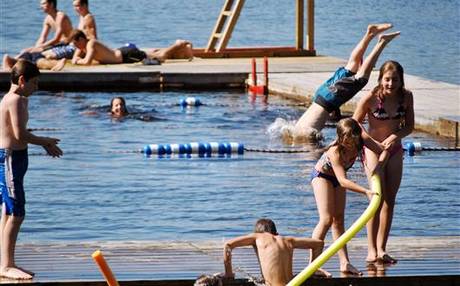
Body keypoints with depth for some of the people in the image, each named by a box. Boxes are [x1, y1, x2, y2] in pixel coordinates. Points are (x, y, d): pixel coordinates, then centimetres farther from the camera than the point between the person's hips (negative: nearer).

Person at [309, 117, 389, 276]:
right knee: (326, 219, -18)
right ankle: (313, 263, -18)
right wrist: (366, 191, -49)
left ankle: (344, 263, 3)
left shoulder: (362, 139, -24)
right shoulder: (335, 151, -39)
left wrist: (377, 166, -32)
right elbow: (343, 181, -43)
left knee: (339, 219, 5)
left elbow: (383, 151, -13)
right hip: (322, 175, -6)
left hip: (337, 177, 6)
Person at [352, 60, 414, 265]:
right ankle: (371, 250, -16)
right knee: (378, 198, -16)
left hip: (394, 150, 5)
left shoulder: (406, 97, -8)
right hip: (374, 148, -5)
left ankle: (381, 249, 10)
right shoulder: (370, 98, -19)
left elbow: (409, 126, 1)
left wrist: (395, 136, -18)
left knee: (390, 200, 4)